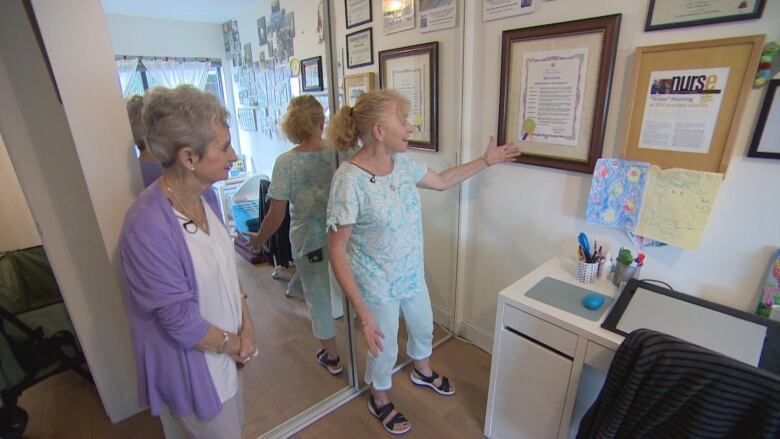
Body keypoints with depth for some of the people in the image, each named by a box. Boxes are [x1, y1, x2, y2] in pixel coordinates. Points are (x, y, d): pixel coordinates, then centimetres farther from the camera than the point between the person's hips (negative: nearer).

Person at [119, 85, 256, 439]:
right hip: (193, 365, -7)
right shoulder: (147, 227, -31)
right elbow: (180, 321, -25)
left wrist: (246, 325, -6)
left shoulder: (206, 195, -8)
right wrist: (236, 344, -10)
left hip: (227, 349, 7)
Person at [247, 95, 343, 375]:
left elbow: (276, 216, -12)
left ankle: (332, 357, 36)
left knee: (319, 297, 17)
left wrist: (259, 239, 6)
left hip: (309, 242, -2)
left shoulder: (285, 163, -15)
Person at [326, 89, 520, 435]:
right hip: (377, 285, -7)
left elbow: (442, 180, 13)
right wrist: (362, 312, -25)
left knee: (424, 328, 29)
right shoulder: (349, 179, -28)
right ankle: (379, 401, 51)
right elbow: (337, 250, -24)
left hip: (413, 274, 7)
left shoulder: (402, 162, -7)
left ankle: (422, 372, 63)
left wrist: (485, 161, 14)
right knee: (385, 349, 17)